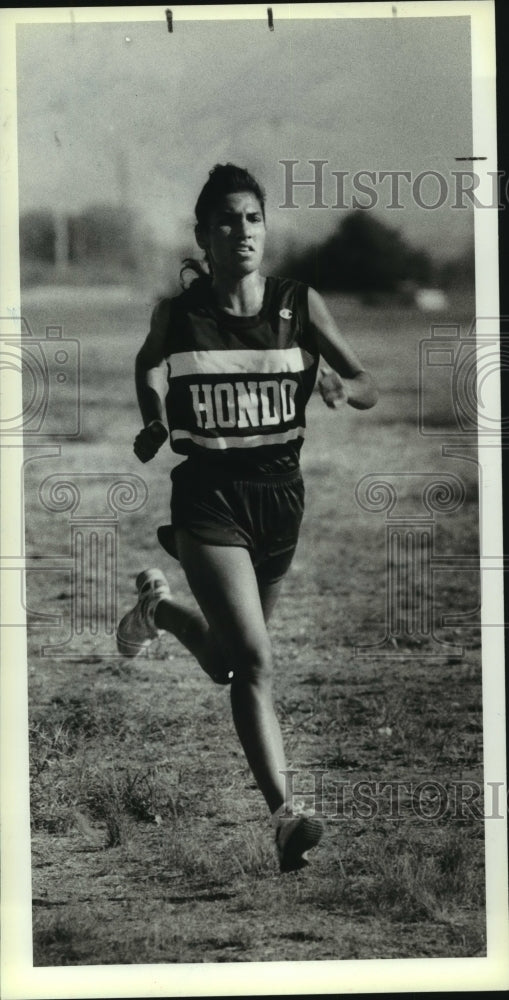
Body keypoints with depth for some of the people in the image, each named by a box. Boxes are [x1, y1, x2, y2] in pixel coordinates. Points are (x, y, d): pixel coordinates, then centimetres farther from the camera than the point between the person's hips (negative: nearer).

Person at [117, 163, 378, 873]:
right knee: (255, 660, -17)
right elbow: (148, 364, 16)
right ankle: (285, 815, -12)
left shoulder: (300, 306, -6)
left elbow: (370, 388, -4)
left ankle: (159, 609, 51)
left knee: (227, 664, 20)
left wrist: (342, 388, -26)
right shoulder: (176, 315, -7)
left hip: (280, 491, 3)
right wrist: (154, 422, -1)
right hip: (209, 494, -3)